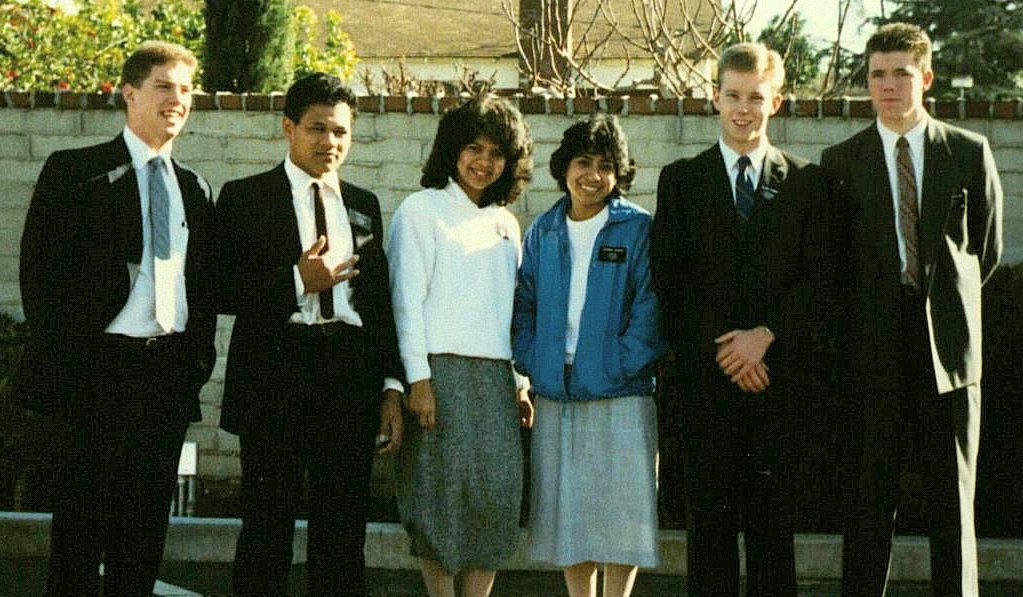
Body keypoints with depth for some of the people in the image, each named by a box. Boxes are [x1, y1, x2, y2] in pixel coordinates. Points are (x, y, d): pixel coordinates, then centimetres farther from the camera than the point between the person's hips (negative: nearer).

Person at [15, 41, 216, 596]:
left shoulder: (196, 189, 14)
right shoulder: (74, 172, -2)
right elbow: (40, 270, -5)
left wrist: (199, 358, 5)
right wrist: (61, 359, -9)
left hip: (171, 370, 5)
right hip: (99, 368, -5)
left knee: (147, 520, 9)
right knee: (83, 514, 0)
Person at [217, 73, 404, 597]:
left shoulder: (363, 205, 16)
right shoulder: (245, 198, 2)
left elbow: (381, 300, 15)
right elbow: (221, 290, -6)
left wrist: (391, 386, 7)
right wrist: (297, 281, -15)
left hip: (351, 379, 4)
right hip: (275, 375, -4)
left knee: (343, 529, 6)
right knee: (267, 526, -1)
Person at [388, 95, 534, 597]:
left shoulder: (505, 223, 18)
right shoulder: (421, 211, 1)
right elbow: (407, 299, -5)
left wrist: (520, 383, 11)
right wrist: (418, 380, -13)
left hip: (495, 376, 5)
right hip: (442, 372, -5)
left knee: (496, 495, -2)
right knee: (444, 493, -5)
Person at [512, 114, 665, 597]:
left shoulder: (638, 229, -2)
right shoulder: (542, 232, 10)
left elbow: (650, 308, -7)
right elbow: (524, 304, 14)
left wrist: (621, 366, -14)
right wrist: (530, 363, 1)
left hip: (620, 395, -4)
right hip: (555, 396, 4)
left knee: (621, 510, -2)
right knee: (567, 510, 8)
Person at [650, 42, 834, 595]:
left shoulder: (806, 182, 10)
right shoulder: (681, 180, 10)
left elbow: (819, 276, 3)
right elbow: (668, 276, 2)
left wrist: (766, 334, -11)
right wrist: (721, 348, -8)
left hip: (777, 371, 0)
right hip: (703, 372, 0)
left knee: (773, 515, 0)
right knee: (709, 514, 0)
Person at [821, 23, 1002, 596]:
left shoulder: (970, 152, 5)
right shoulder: (841, 161, 5)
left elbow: (987, 248, 14)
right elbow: (834, 258, 10)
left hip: (949, 346, 0)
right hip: (875, 351, 0)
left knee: (952, 501, 3)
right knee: (872, 500, 2)